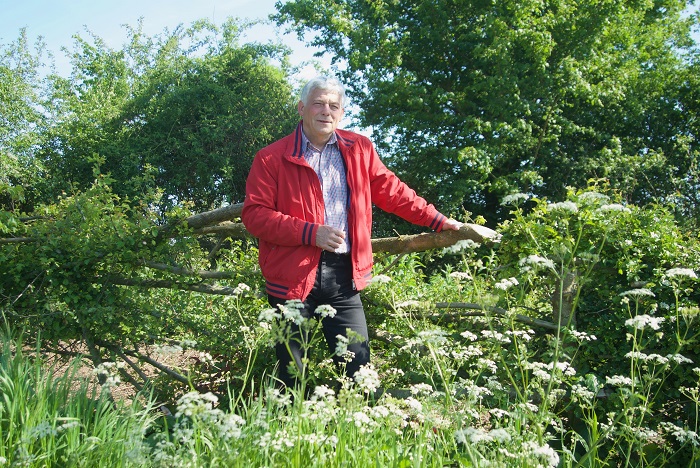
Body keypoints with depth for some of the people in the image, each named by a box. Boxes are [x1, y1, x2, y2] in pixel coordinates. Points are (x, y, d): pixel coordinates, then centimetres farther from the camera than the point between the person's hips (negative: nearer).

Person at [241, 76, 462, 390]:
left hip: (343, 276, 3)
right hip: (293, 277, -2)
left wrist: (437, 221, 16)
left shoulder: (359, 149, 11)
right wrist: (311, 232, -17)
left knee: (359, 369, 4)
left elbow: (392, 192, 19)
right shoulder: (272, 158, 0)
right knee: (291, 375, 8)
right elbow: (254, 214, -7)